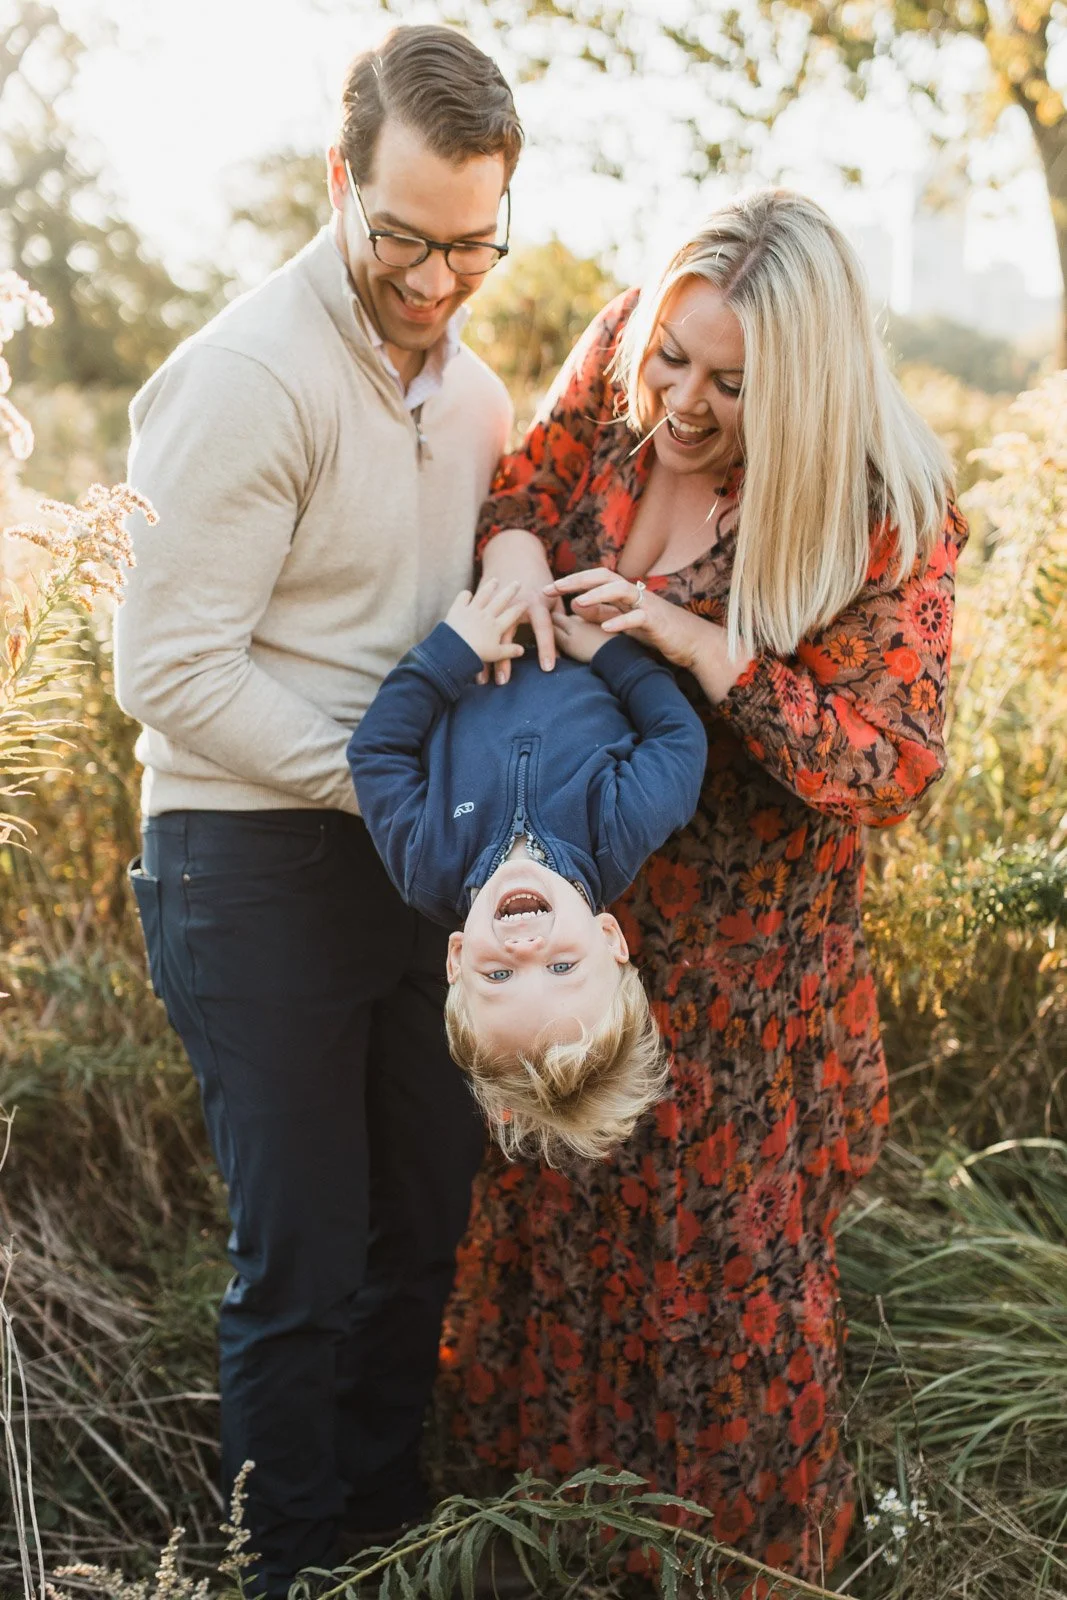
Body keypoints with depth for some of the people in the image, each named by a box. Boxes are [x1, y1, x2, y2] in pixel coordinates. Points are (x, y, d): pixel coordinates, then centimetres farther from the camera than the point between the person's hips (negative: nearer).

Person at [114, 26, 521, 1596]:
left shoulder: (468, 382, 8)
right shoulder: (249, 379, -16)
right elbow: (173, 672, -18)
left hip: (408, 855, 7)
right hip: (255, 862, -7)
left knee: (427, 1216, 16)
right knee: (303, 1257, 2)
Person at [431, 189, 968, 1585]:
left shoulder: (885, 520, -22)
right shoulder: (621, 357, -9)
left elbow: (888, 767, -22)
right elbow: (531, 478, 8)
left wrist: (699, 644, -32)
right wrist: (513, 546, -17)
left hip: (744, 946, -5)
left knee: (729, 1245, 9)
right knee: (547, 1208, 20)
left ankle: (744, 1554, 37)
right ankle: (535, 1513, 45)